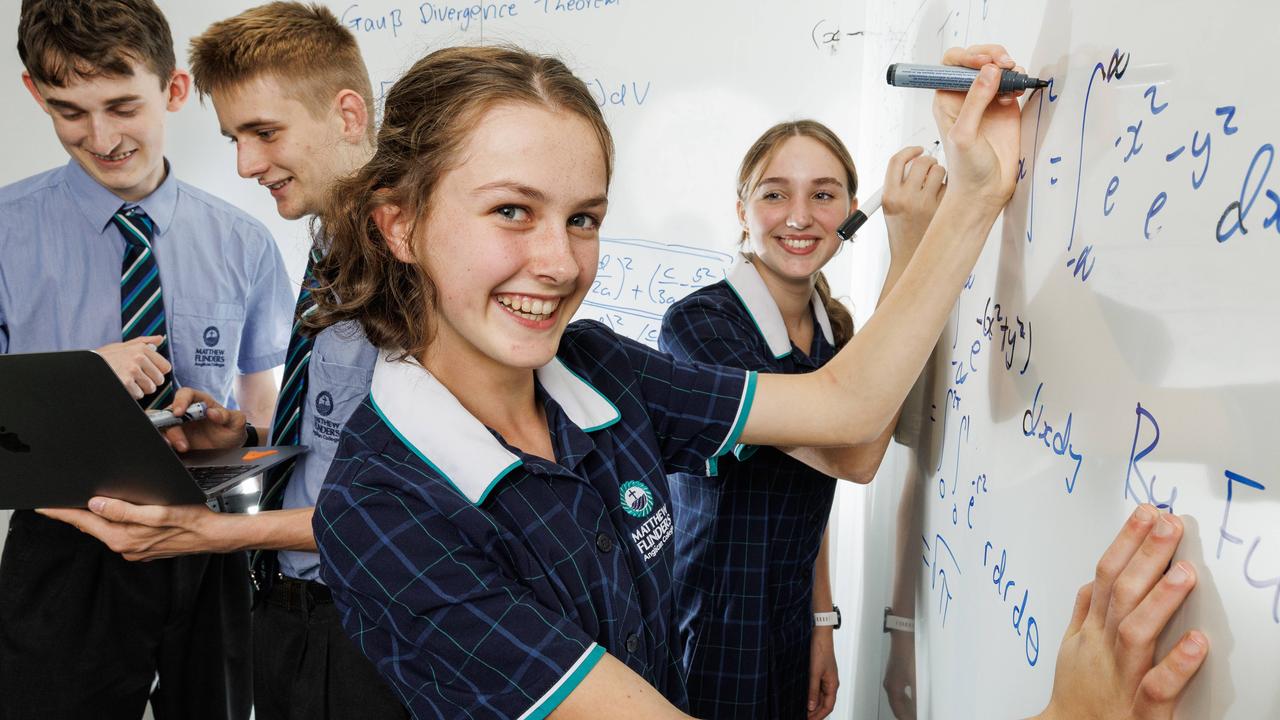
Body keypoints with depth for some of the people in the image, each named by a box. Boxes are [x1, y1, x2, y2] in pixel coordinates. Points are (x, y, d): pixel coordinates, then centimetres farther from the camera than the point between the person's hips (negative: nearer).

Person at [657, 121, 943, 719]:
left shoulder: (833, 329, 2)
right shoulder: (697, 323, -21)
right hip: (709, 640, -6)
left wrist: (822, 622, 9)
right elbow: (852, 455, -28)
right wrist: (910, 251, -28)